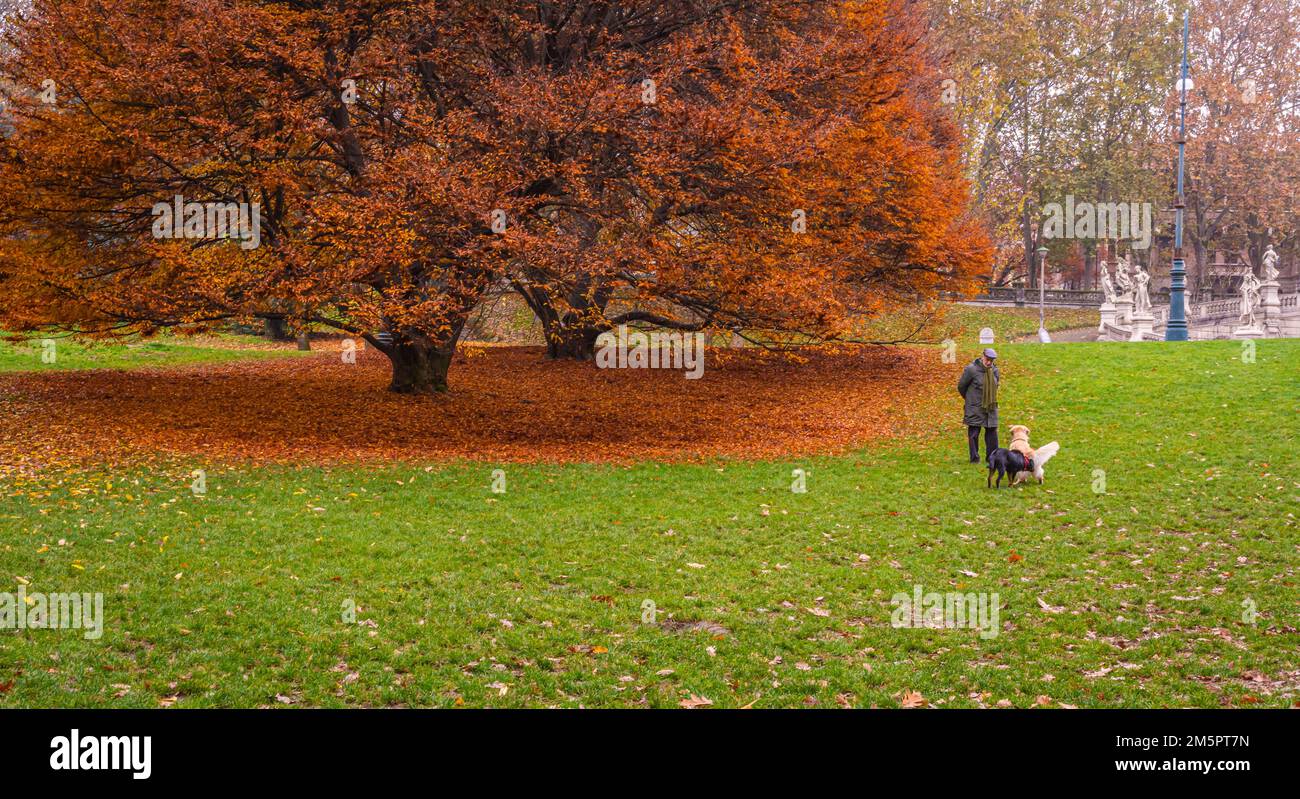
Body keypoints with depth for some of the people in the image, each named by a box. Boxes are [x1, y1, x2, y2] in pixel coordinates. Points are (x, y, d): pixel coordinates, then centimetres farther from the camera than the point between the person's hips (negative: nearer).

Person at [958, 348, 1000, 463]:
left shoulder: (995, 371, 5)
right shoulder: (971, 369, -12)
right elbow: (961, 386, -1)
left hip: (991, 407, 5)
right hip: (975, 408, -5)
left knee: (992, 432, 5)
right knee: (973, 433, -1)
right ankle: (974, 458, 7)